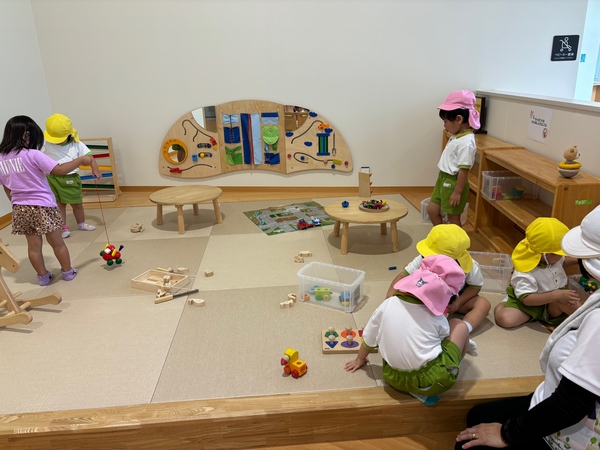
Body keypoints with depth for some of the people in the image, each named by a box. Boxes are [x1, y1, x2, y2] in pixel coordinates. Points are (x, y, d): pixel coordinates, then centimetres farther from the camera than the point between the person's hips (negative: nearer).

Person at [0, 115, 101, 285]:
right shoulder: (32, 155, -18)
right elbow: (59, 170, -24)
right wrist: (81, 160, -14)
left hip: (20, 209, 5)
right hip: (42, 206, -5)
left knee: (33, 245, 16)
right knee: (57, 242, 12)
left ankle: (43, 276, 28)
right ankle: (67, 271, 26)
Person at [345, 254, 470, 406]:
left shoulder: (388, 305, -5)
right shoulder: (435, 317, -10)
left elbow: (369, 338, 7)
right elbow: (446, 335, 12)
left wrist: (360, 359, 25)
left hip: (394, 378, 4)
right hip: (432, 382, -4)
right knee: (459, 325, 11)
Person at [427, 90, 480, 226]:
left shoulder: (466, 142, -24)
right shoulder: (457, 136, 6)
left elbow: (464, 169, -24)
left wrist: (458, 192, -22)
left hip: (453, 183, -10)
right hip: (443, 179, 10)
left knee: (453, 217, 5)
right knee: (432, 210, 17)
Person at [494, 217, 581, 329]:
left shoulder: (553, 257, -8)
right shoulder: (525, 273, -33)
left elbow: (562, 262, 19)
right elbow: (527, 299, -33)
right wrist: (556, 295, -40)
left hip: (554, 302, 4)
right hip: (532, 304, -4)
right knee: (504, 319, -28)